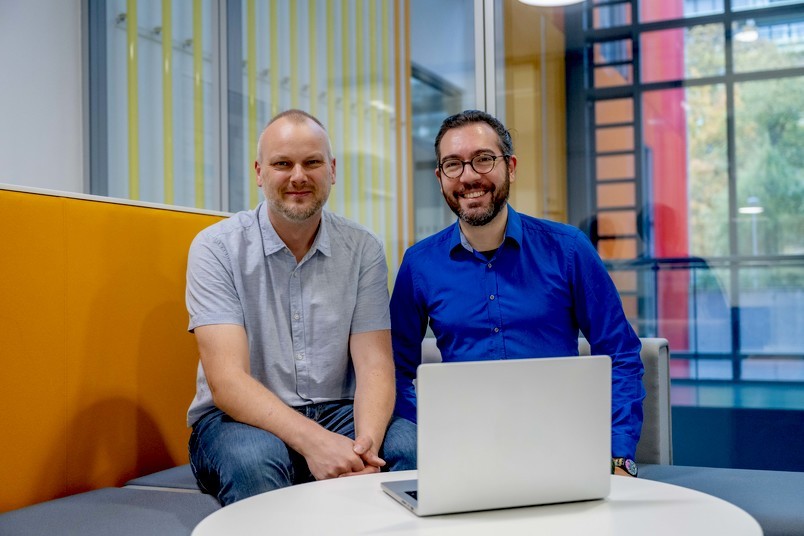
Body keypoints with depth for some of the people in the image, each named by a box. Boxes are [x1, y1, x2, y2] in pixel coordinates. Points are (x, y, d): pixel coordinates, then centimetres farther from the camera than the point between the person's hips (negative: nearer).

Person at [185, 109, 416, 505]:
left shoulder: (363, 249, 2)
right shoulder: (217, 248, -7)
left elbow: (374, 365, -4)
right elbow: (227, 382, -17)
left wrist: (365, 444, -26)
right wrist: (312, 441, -32)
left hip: (338, 413, 3)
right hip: (241, 419, -2)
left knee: (415, 446, -27)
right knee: (254, 458, -37)